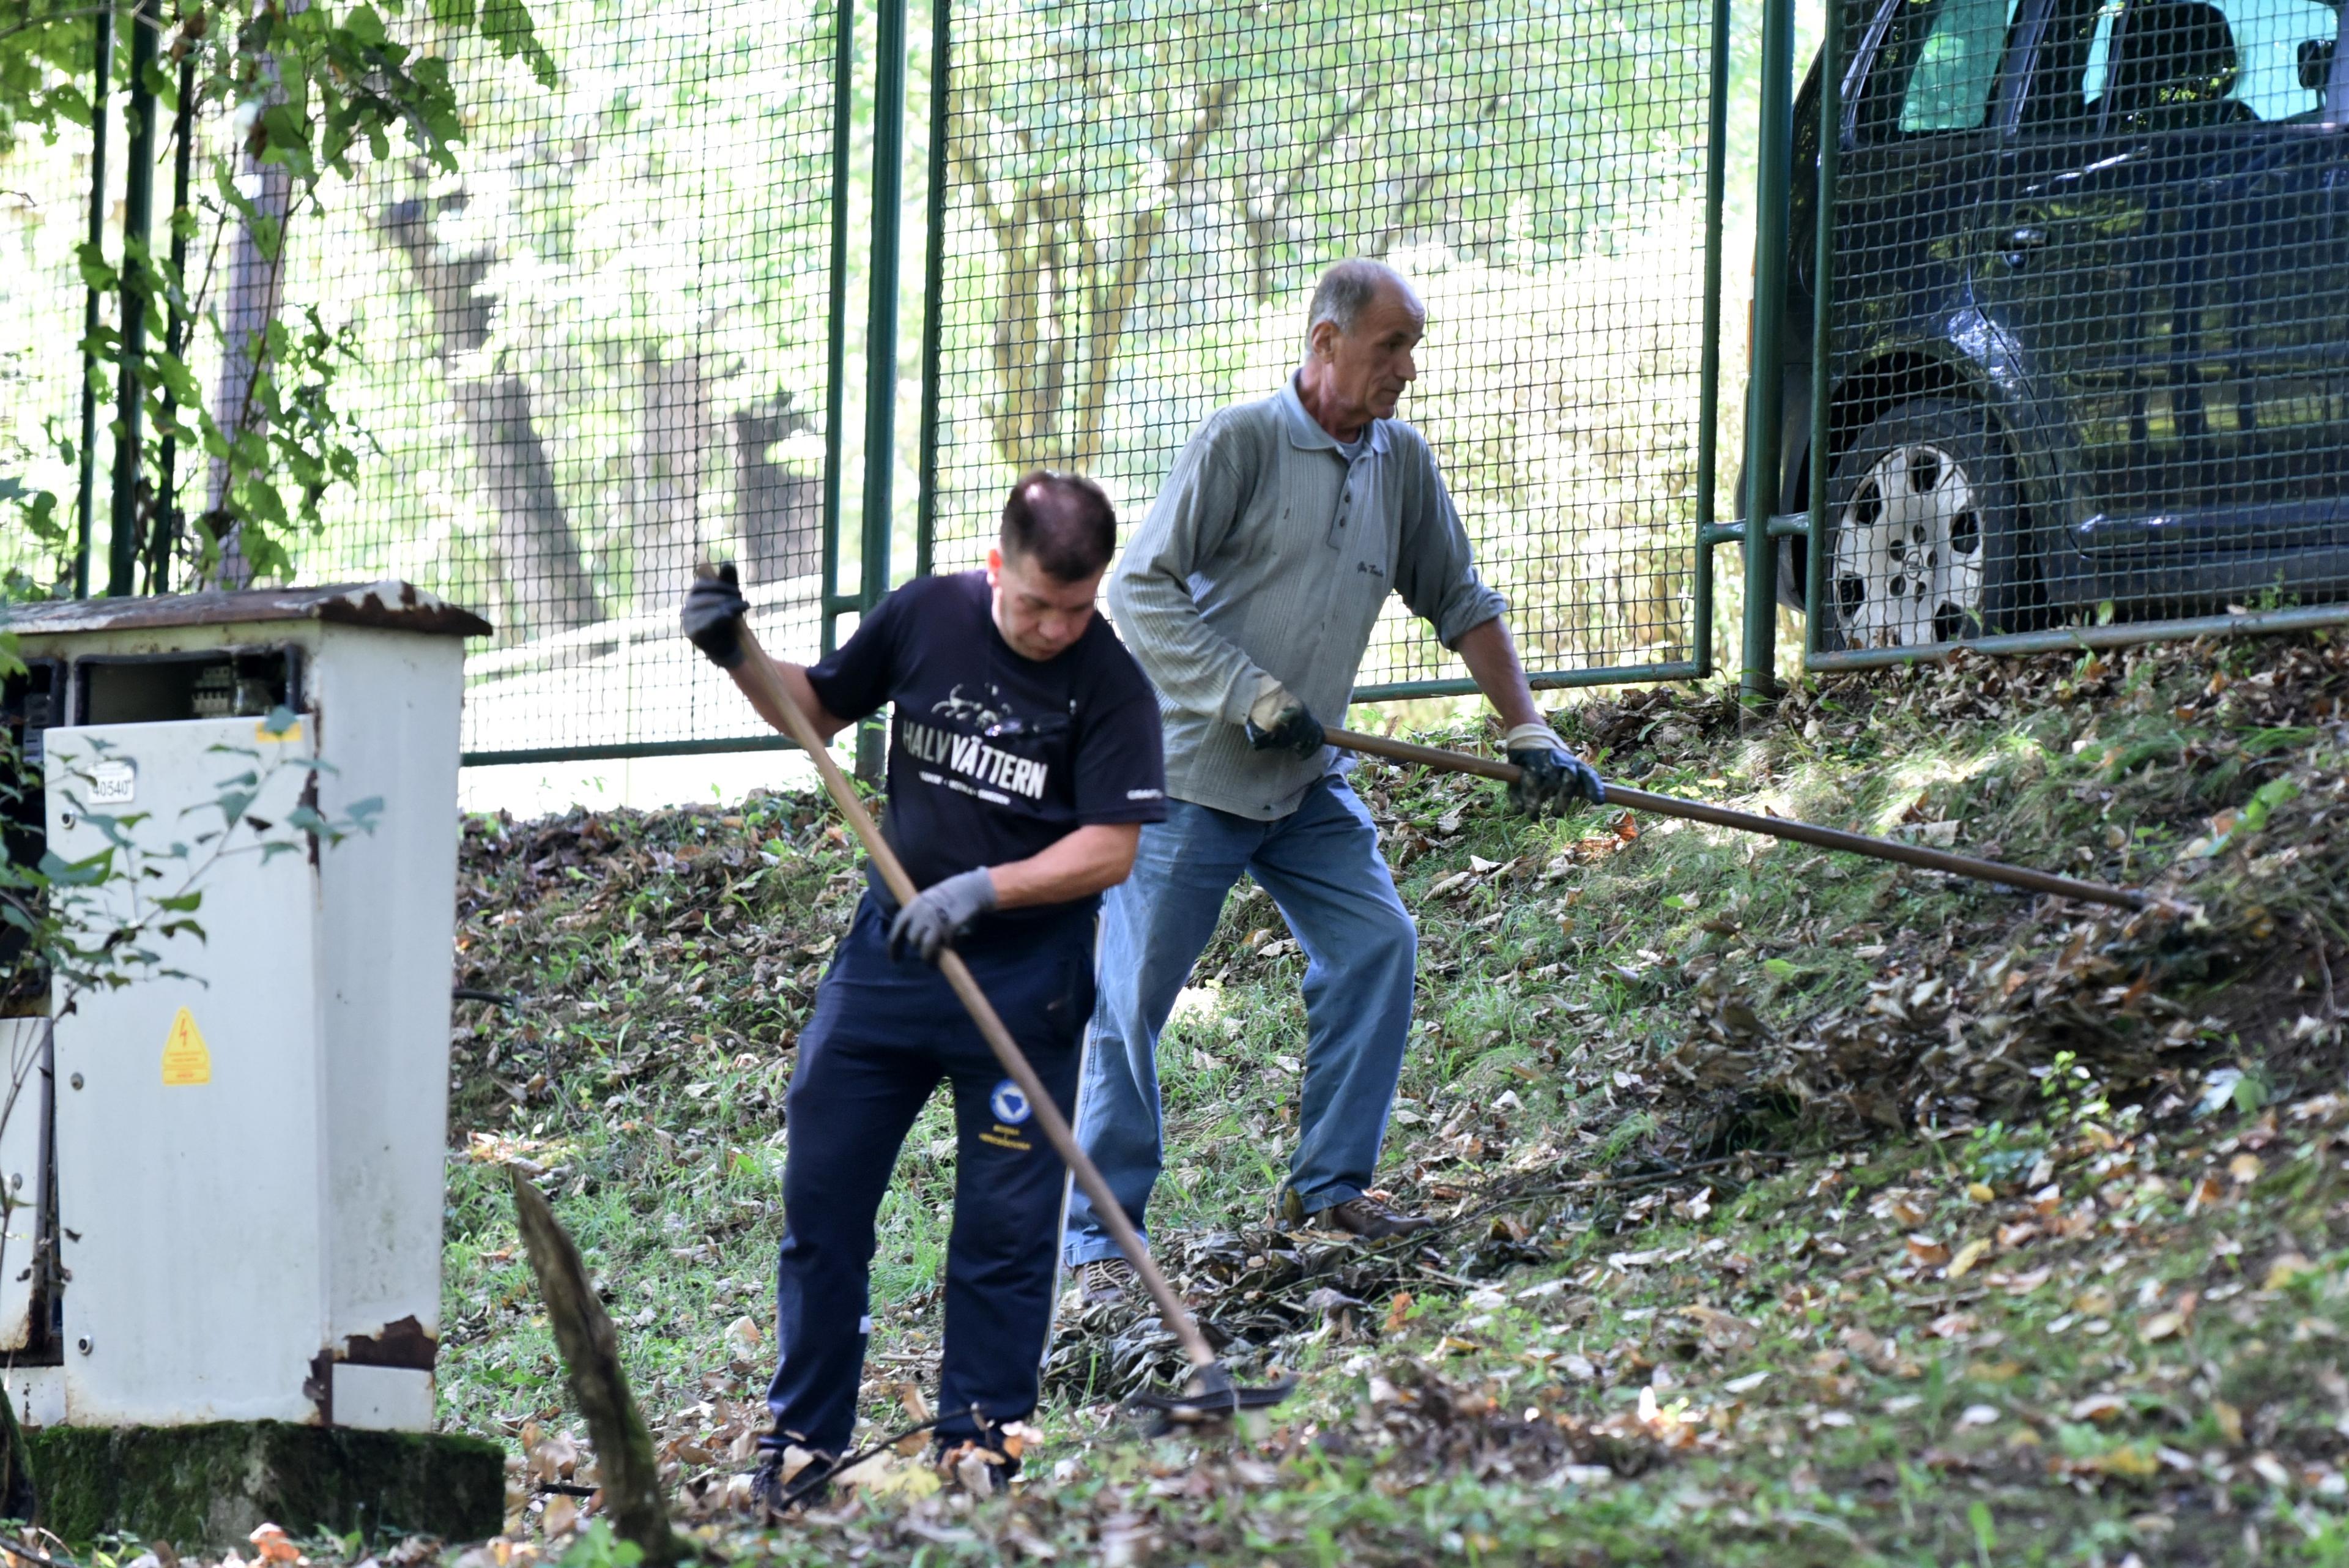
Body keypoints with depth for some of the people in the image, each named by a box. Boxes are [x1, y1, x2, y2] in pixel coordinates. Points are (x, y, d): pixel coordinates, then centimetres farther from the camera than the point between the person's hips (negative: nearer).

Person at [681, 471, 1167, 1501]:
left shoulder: (1111, 684, -12)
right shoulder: (923, 617, -2)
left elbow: (1110, 849, -16)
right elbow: (822, 708, 14)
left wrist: (980, 891, -26)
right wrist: (742, 658, -4)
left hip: (1025, 976, -3)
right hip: (889, 950, 4)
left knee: (1005, 1217, 2)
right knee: (821, 1186, 5)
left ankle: (979, 1435, 15)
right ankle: (804, 1430, 15)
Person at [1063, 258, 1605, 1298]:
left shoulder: (1401, 461, 6)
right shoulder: (1241, 442, -13)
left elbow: (1462, 606, 14)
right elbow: (1141, 590, -14)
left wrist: (1527, 733, 6)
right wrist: (1248, 695, -20)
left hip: (1304, 785, 6)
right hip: (1189, 775, -6)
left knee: (1377, 946, -6)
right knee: (1129, 1002, -4)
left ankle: (1329, 1183, 7)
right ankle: (1100, 1241, 2)